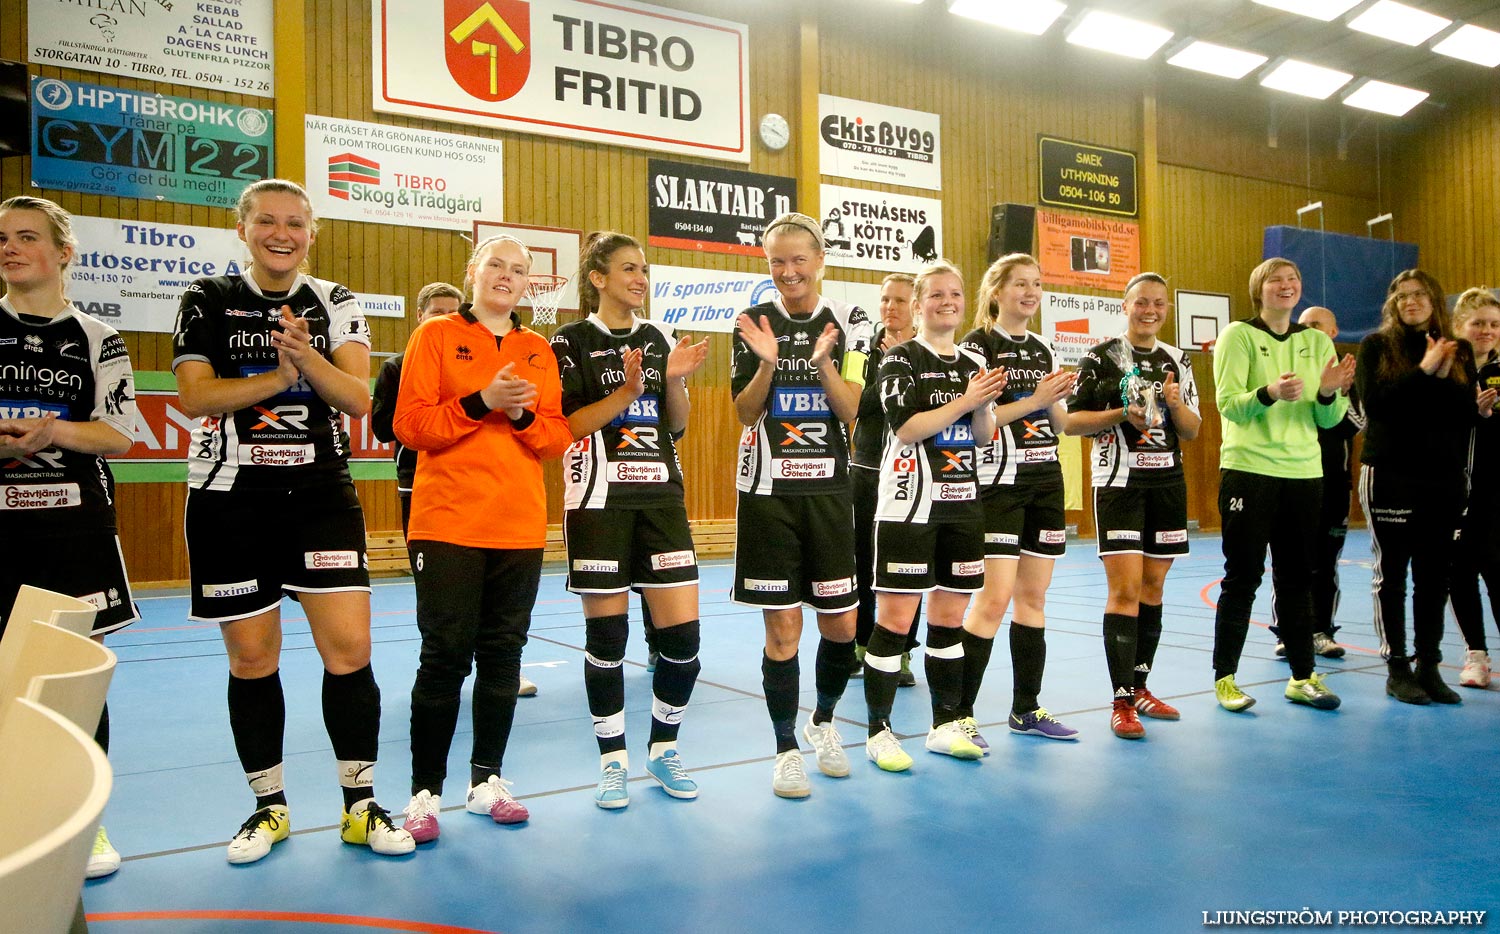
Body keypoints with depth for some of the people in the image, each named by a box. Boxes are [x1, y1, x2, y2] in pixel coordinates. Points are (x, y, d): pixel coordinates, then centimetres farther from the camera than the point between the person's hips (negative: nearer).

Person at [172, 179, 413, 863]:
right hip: (229, 500, 0)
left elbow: (358, 399, -4)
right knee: (252, 657, 6)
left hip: (322, 494, 1)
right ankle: (268, 807, 24)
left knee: (349, 646, -6)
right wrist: (279, 375, -13)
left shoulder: (335, 304, 7)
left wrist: (306, 356, -21)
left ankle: (361, 806, 9)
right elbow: (194, 396, -6)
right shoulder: (208, 301, 5)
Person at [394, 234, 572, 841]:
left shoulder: (539, 351, 12)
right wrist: (480, 402, -17)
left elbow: (559, 437, 7)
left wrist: (523, 414, -12)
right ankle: (425, 793, 10)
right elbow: (409, 424, -7)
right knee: (445, 657, -2)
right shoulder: (436, 335, 3)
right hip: (448, 525, -4)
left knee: (502, 655, 9)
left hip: (521, 528, 4)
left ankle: (487, 780, 21)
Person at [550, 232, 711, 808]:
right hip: (600, 500, -4)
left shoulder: (658, 340, 13)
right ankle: (613, 760, 17)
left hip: (661, 496, 4)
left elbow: (675, 427, 12)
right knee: (606, 633, 0)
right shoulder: (572, 341, 0)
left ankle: (664, 750, 19)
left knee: (683, 633, -1)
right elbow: (564, 426, -8)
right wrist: (625, 392, -18)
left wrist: (675, 381, -5)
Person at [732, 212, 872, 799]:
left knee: (842, 624, 5)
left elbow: (851, 409, -4)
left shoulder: (849, 323, 4)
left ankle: (824, 722, 32)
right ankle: (787, 749, 16)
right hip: (768, 490, -1)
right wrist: (767, 363, -18)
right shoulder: (755, 323, 3)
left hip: (828, 489, 1)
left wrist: (823, 361, -20)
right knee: (782, 626, 0)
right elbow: (744, 412, -1)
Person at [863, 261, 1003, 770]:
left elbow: (984, 434, 11)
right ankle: (878, 732, 6)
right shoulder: (901, 357, -3)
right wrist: (965, 401, -15)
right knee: (897, 616, -5)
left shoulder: (974, 362, 14)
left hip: (961, 501, 6)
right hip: (910, 502, -6)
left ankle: (945, 724, 22)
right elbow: (906, 426, -14)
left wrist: (983, 405, -8)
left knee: (950, 616, 10)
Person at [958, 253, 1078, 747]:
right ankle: (959, 714, -3)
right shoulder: (978, 343, -5)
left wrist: (1058, 398, -3)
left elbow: (1059, 423, 17)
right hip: (998, 479, -7)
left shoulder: (1042, 349, 16)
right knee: (995, 597, -12)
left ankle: (1026, 709, 20)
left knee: (1034, 596, 9)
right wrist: (1034, 400, -18)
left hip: (1045, 479, 7)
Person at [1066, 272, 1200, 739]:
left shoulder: (1177, 361, 12)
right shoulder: (1102, 356, -2)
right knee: (1125, 590, -10)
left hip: (1168, 483, 5)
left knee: (1152, 588, 10)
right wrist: (1122, 415, -17)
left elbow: (1193, 430, 11)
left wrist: (1175, 403, -9)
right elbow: (1070, 421, -5)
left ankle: (1140, 688, 23)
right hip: (1119, 483, -5)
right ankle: (1122, 702, -5)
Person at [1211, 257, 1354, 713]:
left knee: (1298, 577, 9)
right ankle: (1225, 678, 7)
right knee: (1243, 577, -1)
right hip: (1248, 470, -4)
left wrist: (1329, 393, -13)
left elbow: (1328, 419, 9)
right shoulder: (1238, 335, -1)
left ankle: (1302, 677, 19)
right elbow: (1227, 404, -12)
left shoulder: (1317, 342, 12)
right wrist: (1269, 392, -30)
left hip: (1304, 472, 4)